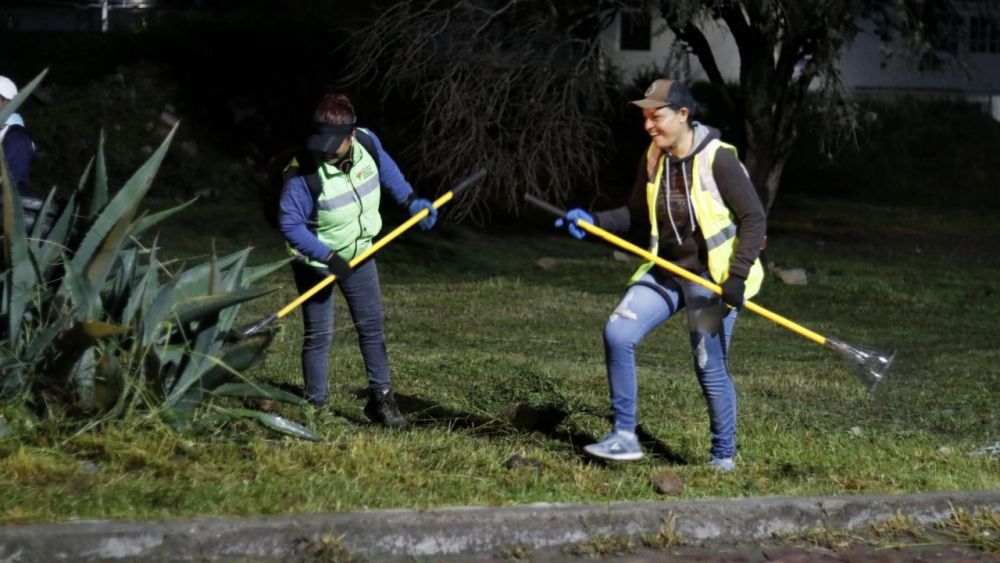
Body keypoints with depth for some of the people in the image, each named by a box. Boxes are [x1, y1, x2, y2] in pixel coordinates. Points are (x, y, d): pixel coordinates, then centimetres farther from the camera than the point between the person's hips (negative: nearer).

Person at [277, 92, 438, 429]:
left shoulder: (367, 143, -17)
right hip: (315, 262, -5)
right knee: (319, 335, 0)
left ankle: (381, 399, 17)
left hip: (358, 254, 5)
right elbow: (289, 224, -27)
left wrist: (411, 201, 7)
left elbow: (385, 169, 8)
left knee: (372, 326, 8)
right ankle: (315, 406, 11)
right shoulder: (304, 173, -31)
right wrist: (327, 256, -33)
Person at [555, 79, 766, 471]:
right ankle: (624, 437, -1)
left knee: (710, 366, -5)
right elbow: (637, 214, 15)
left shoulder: (717, 160, -16)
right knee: (617, 332, -8)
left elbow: (754, 218, -14)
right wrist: (594, 221, -2)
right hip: (666, 272, 6)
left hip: (712, 277, -6)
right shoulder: (654, 159, 4)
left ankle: (724, 457, 14)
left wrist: (737, 275, -21)